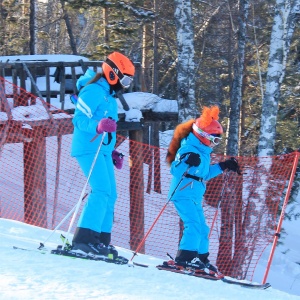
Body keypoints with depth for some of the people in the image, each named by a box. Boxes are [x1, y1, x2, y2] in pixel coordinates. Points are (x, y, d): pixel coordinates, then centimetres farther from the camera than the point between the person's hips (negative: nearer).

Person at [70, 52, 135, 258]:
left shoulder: (109, 95, 21)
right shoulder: (93, 91, -10)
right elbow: (80, 120, -18)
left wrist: (112, 152, 22)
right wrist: (98, 125, -35)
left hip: (102, 150, 10)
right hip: (88, 147, -10)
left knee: (110, 195, 7)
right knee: (102, 191, -21)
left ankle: (101, 241, 11)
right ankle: (83, 240, -25)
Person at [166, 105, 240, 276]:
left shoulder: (203, 151, 16)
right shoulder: (189, 149, -13)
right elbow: (175, 170, -21)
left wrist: (223, 166, 26)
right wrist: (187, 162, -39)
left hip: (195, 196, 10)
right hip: (183, 193, -10)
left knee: (202, 229, 12)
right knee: (194, 224, -22)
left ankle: (202, 259, 19)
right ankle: (185, 257, -26)